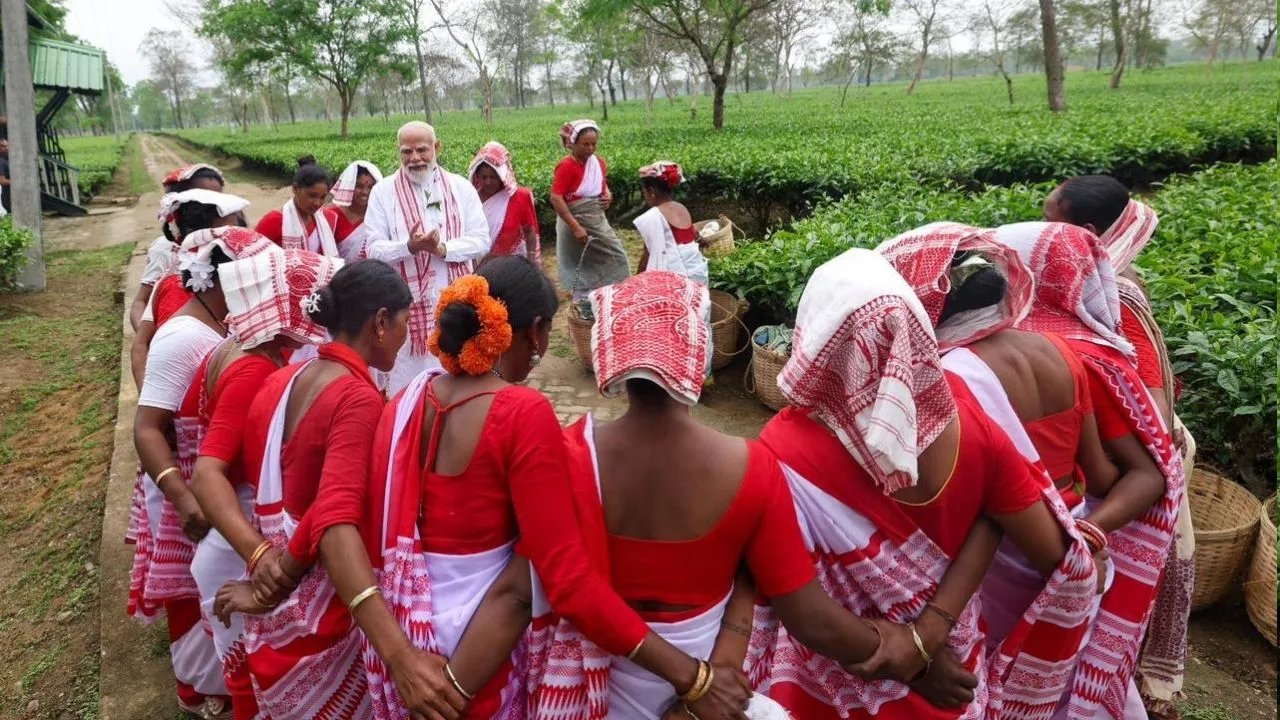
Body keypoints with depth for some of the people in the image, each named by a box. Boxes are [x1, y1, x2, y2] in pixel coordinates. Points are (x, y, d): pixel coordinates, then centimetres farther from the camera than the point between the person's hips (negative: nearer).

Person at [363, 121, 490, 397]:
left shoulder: (461, 187, 4)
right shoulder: (383, 191, 0)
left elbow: (481, 240, 0)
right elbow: (374, 250, -4)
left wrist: (443, 248, -17)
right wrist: (409, 247, -23)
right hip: (407, 302, -1)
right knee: (407, 379, 5)